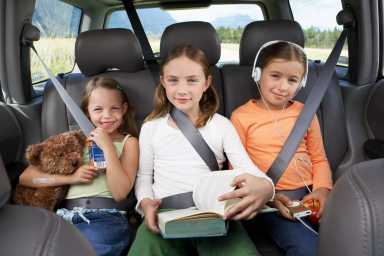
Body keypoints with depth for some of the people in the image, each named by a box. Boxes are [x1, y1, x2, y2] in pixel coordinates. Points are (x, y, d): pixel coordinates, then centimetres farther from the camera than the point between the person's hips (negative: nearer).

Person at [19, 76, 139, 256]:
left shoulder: (128, 142, 10)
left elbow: (120, 193, -4)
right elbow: (26, 177, 10)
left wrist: (107, 147, -7)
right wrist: (71, 178, -4)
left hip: (106, 217, -2)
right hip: (67, 215, 3)